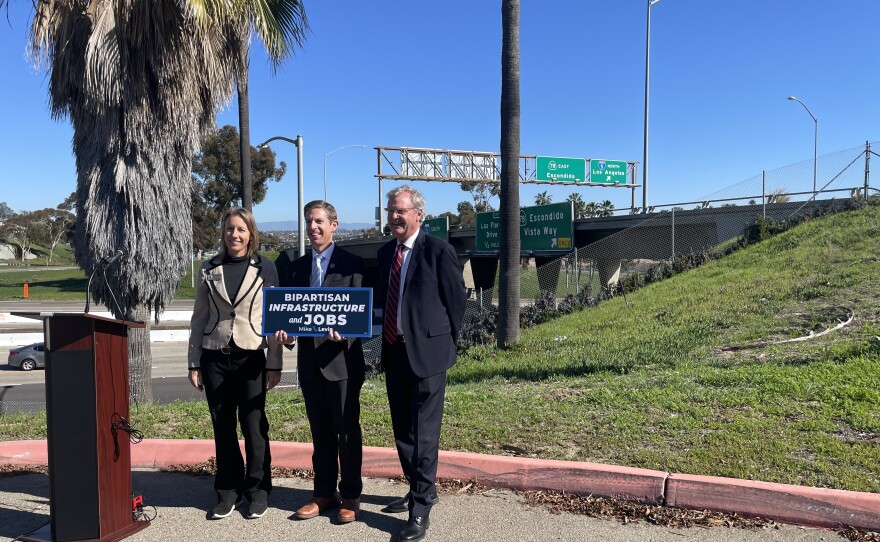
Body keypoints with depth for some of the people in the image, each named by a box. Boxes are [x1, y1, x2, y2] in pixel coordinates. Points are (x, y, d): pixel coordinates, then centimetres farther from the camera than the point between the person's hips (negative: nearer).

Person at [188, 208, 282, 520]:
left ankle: (258, 491, 18)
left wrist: (275, 364, -5)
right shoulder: (209, 269, 7)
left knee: (254, 426, 3)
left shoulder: (265, 269, 0)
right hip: (215, 358, 2)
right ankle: (228, 491, 23)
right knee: (222, 427, 9)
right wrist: (194, 363, 4)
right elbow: (199, 318, 9)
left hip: (251, 358, -2)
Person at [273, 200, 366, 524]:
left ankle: (350, 496, 18)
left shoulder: (352, 264, -4)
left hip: (341, 359, -5)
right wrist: (284, 330, -10)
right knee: (320, 431, 15)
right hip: (309, 360, 5)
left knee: (347, 430, 6)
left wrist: (344, 332, -26)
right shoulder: (295, 268, 12)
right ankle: (324, 493, 27)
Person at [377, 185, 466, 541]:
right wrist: (386, 337, 12)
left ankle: (420, 509, 7)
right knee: (403, 431, 16)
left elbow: (456, 298, -7)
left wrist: (446, 341, -3)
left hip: (426, 352, -7)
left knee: (424, 432, -3)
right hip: (393, 351, 7)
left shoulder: (438, 250, -10)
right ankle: (420, 490, 34)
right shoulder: (385, 253, 11)